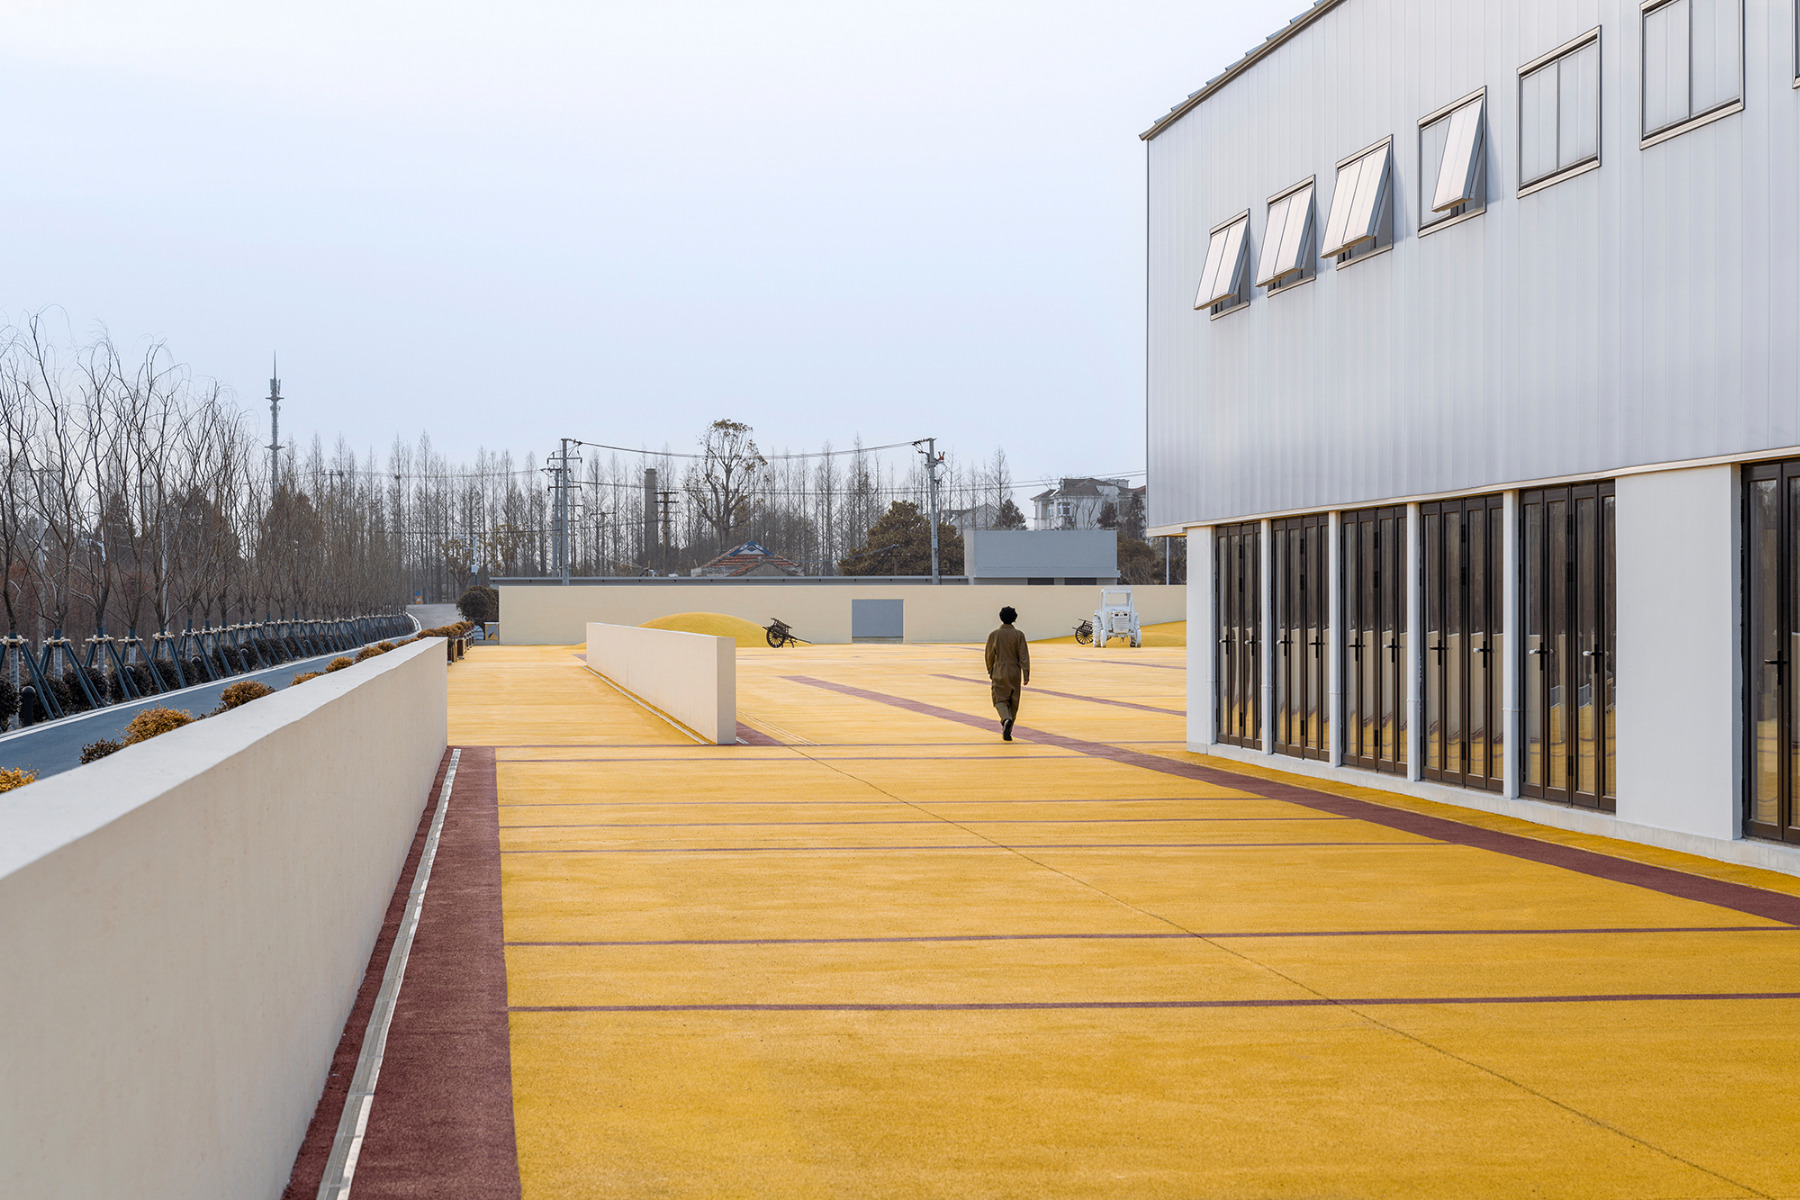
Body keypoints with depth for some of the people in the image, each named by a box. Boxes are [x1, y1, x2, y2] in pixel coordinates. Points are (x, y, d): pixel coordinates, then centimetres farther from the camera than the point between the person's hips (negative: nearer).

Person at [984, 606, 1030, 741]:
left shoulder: (994, 635, -3)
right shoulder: (1018, 635, -4)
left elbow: (990, 656, 3)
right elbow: (1024, 656, -6)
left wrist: (990, 672, 17)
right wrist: (1026, 674, -3)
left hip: (999, 673, -1)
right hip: (1014, 674, 1)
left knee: (1000, 701, 2)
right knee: (1013, 703, 11)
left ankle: (1006, 719, -28)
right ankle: (1007, 731, 15)